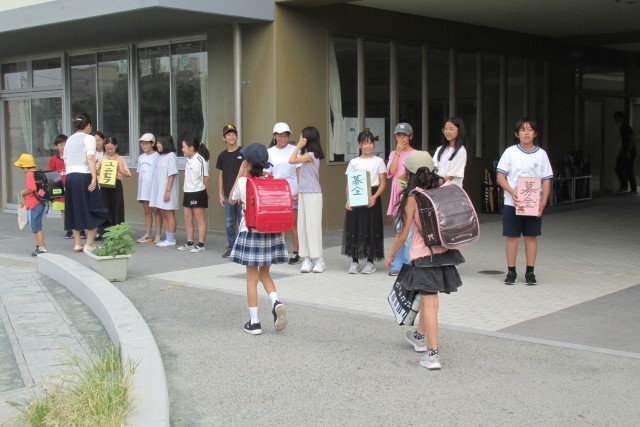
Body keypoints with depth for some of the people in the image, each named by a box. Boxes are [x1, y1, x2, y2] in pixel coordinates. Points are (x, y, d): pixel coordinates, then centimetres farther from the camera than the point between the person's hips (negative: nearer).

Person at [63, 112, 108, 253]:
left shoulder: (69, 140, 17)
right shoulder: (89, 138, -2)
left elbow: (66, 162, 14)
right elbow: (90, 158, -16)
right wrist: (94, 177, -24)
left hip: (70, 176, 6)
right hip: (84, 176, -6)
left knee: (74, 209, 13)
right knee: (93, 209, 3)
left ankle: (77, 243, 14)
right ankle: (89, 243, -1)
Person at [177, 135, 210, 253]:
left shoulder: (200, 160, -15)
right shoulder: (188, 160, 8)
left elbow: (206, 178, -11)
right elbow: (188, 176, 12)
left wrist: (207, 193, -3)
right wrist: (186, 193, 9)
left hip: (198, 193, -8)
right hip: (188, 193, 8)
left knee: (200, 219, 0)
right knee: (187, 219, 12)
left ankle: (201, 244, 6)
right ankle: (189, 243, 21)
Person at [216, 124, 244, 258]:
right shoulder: (222, 155, 8)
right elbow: (221, 175, 13)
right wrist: (220, 194, 9)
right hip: (228, 194, 4)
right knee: (229, 223, 9)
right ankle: (231, 248, 19)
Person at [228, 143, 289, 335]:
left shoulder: (243, 182, -7)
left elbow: (232, 200, 11)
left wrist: (239, 175, 11)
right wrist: (281, 231, 11)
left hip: (250, 233, -3)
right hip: (271, 232, 3)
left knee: (252, 276, 4)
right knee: (264, 273, 19)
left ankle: (254, 322, 5)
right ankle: (276, 302, -7)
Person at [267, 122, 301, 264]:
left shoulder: (294, 150, 0)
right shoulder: (270, 152, 6)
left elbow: (299, 172, 0)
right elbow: (268, 175, 8)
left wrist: (299, 191, -7)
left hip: (292, 191, -2)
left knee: (294, 223, 2)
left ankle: (296, 252, 9)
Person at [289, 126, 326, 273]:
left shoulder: (311, 155, -13)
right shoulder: (307, 155, 12)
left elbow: (291, 160, -17)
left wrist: (299, 146, -10)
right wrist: (299, 192, 14)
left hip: (312, 194, -9)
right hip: (304, 194, 9)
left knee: (313, 225, -6)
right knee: (302, 226, 6)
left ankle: (318, 260, -2)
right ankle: (307, 259, 9)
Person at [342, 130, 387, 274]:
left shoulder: (378, 161, 4)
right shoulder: (354, 162, 7)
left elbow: (383, 183, 0)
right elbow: (349, 183, 5)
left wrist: (375, 197, -15)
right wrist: (348, 200, -9)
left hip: (372, 198, -1)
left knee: (372, 228, 1)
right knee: (354, 228, 1)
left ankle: (370, 261, 11)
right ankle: (354, 261, 10)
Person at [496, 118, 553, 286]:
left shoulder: (541, 154, 2)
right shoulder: (510, 152, -1)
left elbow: (547, 181, 3)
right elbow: (500, 177, -2)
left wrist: (543, 203, -8)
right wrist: (512, 192, -17)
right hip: (512, 203, -1)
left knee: (531, 236, 7)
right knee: (512, 236, 4)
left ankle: (530, 272, 15)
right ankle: (511, 271, 13)